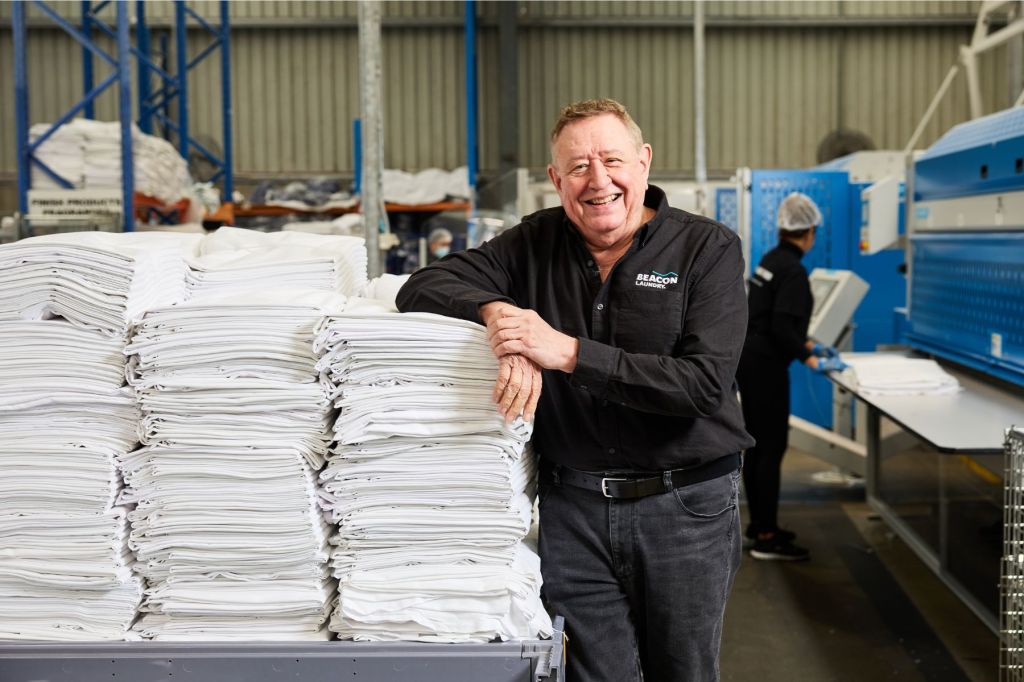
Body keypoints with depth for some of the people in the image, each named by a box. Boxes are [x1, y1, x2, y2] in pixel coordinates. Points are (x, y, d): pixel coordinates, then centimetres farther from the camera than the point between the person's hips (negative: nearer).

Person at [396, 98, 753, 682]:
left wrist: (568, 352, -24)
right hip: (572, 508, 2)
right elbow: (424, 286, -1)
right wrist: (498, 311, -22)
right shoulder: (536, 244, 4)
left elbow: (705, 382, -18)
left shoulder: (708, 248, -7)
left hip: (685, 504, -1)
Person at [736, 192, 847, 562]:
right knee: (772, 448, -4)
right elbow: (781, 326, -24)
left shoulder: (771, 259, 12)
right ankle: (766, 538, 0)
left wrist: (808, 344, 24)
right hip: (765, 366, -9)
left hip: (748, 359, 10)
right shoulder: (793, 270, -16)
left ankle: (758, 523, 25)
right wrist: (812, 361, -19)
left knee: (756, 444, 15)